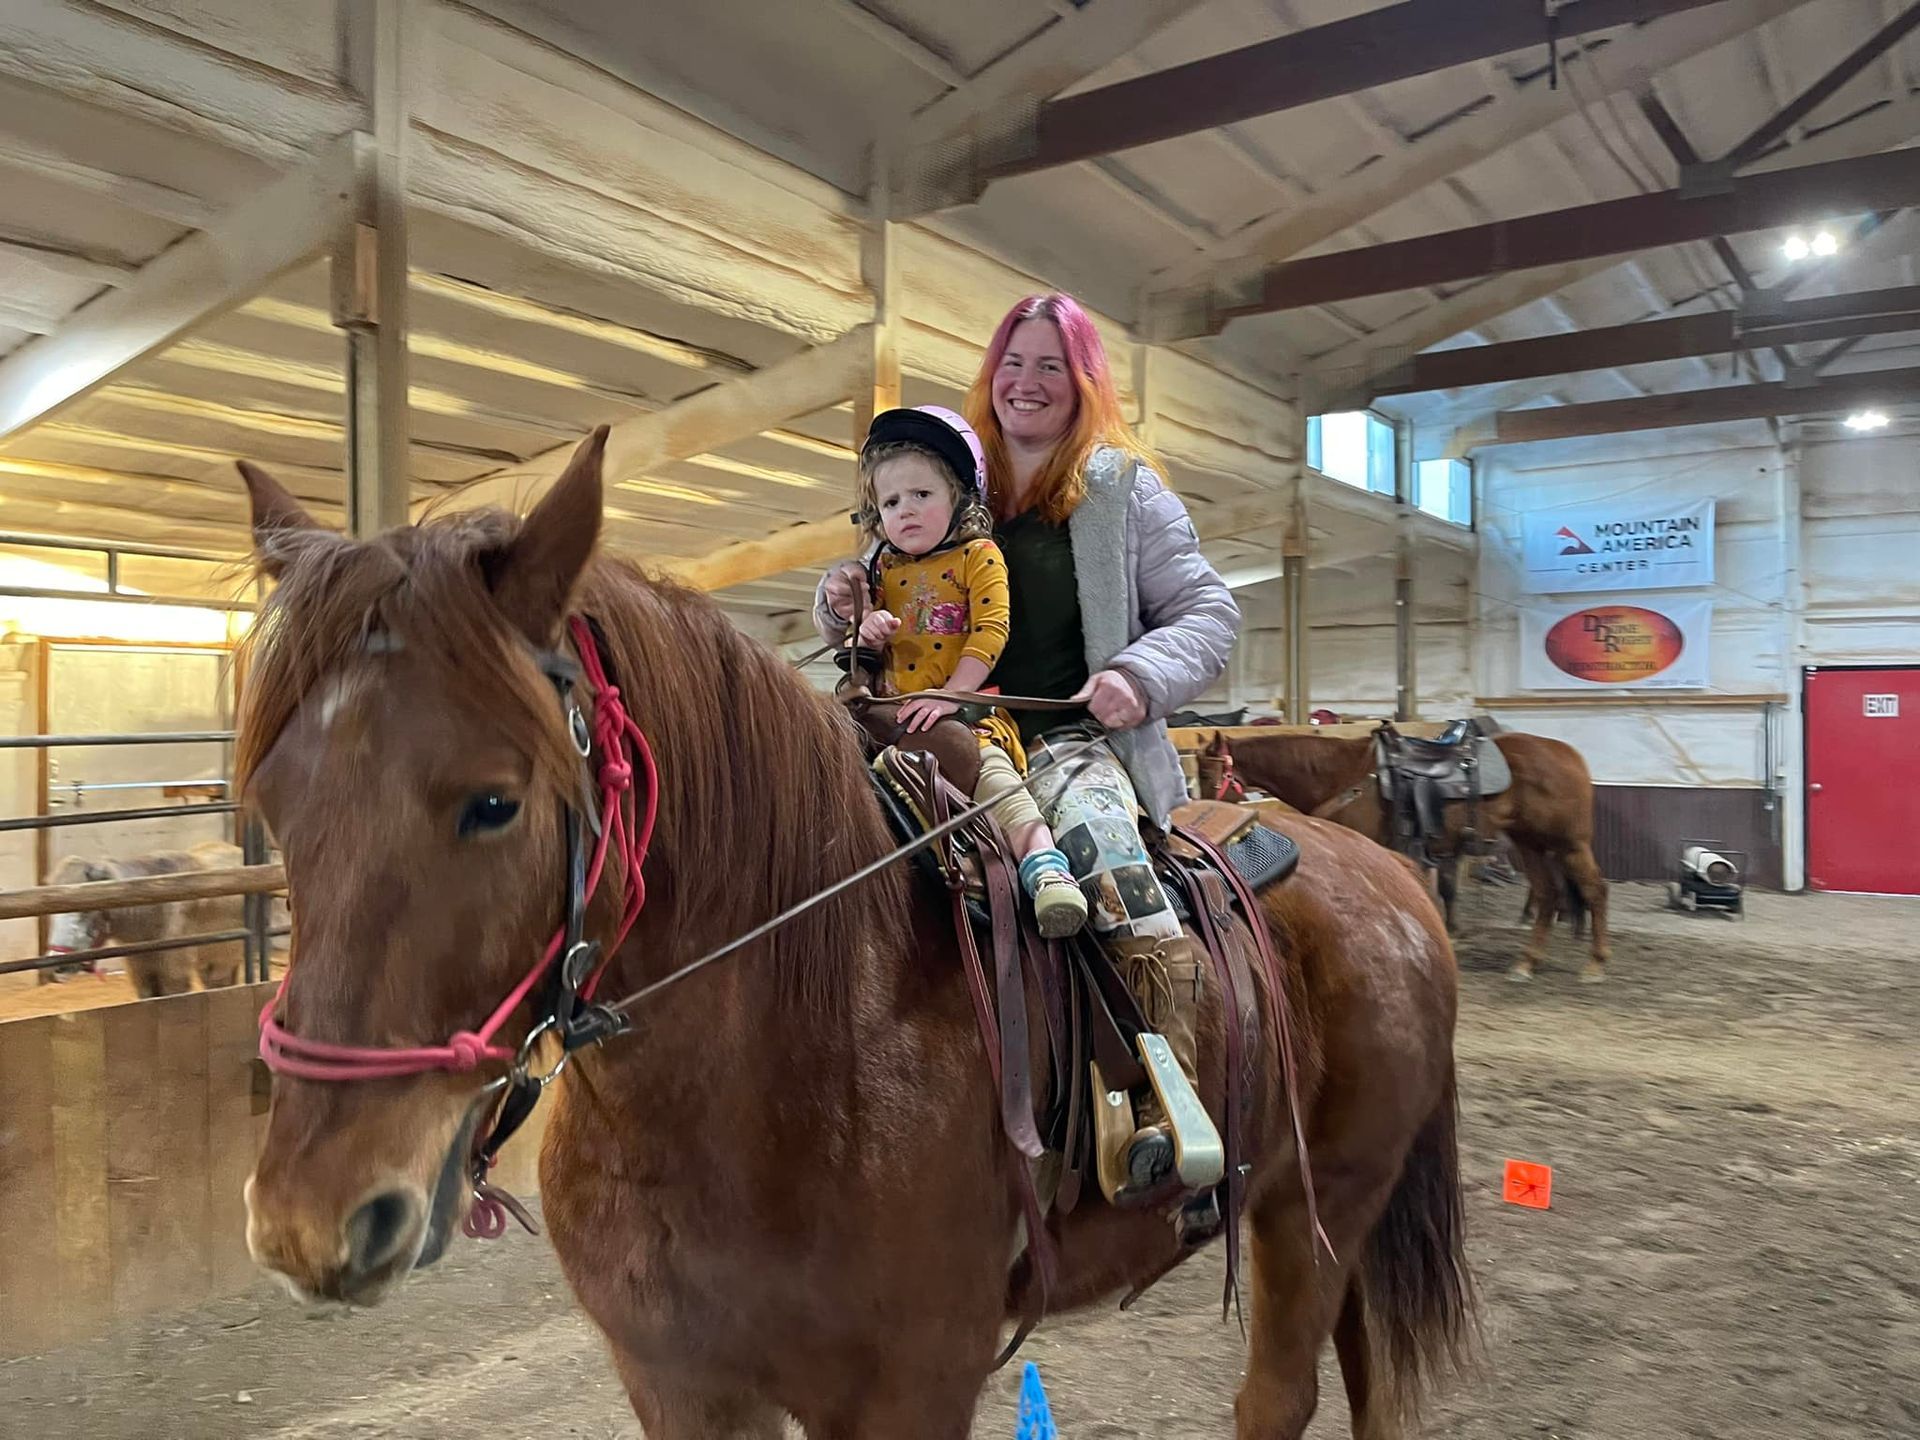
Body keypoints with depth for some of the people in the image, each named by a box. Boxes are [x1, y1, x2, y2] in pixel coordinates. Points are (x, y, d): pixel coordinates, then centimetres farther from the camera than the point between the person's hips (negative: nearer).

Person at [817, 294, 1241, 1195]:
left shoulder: (1124, 487, 10)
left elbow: (1209, 612, 5)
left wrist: (1141, 675, -15)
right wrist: (841, 602, 0)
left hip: (1076, 738, -3)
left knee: (1098, 840, -34)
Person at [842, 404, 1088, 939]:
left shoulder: (978, 556, 1)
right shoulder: (885, 569, 17)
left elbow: (989, 631, -10)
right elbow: (871, 642, 25)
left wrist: (951, 694, -20)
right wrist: (867, 629, -3)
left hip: (967, 706, -6)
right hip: (895, 711, 6)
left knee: (990, 768, -29)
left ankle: (1044, 863, -36)